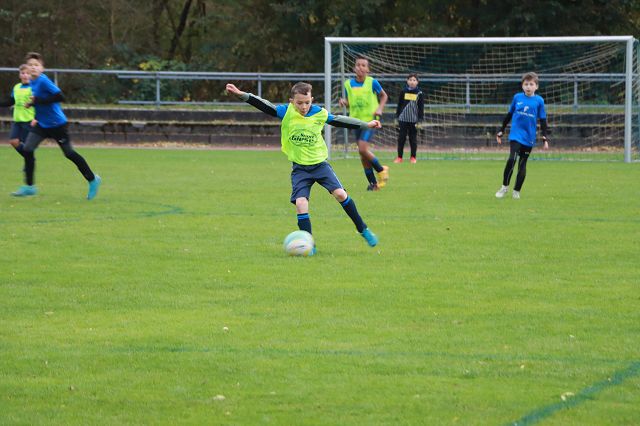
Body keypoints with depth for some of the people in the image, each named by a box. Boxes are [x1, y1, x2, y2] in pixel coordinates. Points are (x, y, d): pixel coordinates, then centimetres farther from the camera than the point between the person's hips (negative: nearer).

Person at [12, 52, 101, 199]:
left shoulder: (43, 81, -21)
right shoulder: (33, 82, 4)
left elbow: (59, 97, -30)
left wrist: (37, 101, -28)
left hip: (57, 124, -7)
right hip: (41, 125, 7)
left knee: (69, 153, 1)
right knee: (27, 150, -6)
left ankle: (93, 180, 18)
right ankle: (29, 186, 2)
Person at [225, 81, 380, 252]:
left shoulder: (320, 114, -5)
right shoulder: (286, 112, -10)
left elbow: (339, 121, 9)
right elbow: (264, 106, -15)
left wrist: (366, 125, 16)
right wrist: (241, 94, -26)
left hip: (320, 163, 1)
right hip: (300, 168, -1)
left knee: (340, 193, -13)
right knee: (300, 203, -16)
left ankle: (363, 230, 5)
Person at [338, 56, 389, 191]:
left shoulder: (372, 82, -5)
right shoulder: (348, 84, 5)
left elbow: (384, 96, 10)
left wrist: (380, 109, -6)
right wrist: (343, 102, -7)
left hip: (370, 120, -5)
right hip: (356, 120, 5)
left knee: (362, 149, -20)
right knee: (363, 154, 5)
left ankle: (381, 170, 3)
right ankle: (373, 182, 16)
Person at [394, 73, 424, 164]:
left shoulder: (419, 93, 1)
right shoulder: (403, 92, 3)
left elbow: (421, 107, 4)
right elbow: (399, 105, 8)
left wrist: (420, 119, -1)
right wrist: (397, 116, 6)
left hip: (414, 119, -1)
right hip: (403, 118, 1)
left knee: (413, 138, 4)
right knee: (401, 138, 1)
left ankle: (413, 157, 12)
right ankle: (399, 157, 6)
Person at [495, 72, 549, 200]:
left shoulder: (539, 101, 0)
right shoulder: (517, 97, 3)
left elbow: (543, 120, 4)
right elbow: (509, 115, 14)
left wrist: (545, 138, -3)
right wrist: (501, 131, 16)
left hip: (529, 138, 1)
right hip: (516, 135, 0)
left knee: (522, 164, 6)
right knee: (512, 159, -17)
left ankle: (516, 191, 18)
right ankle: (505, 187, -3)